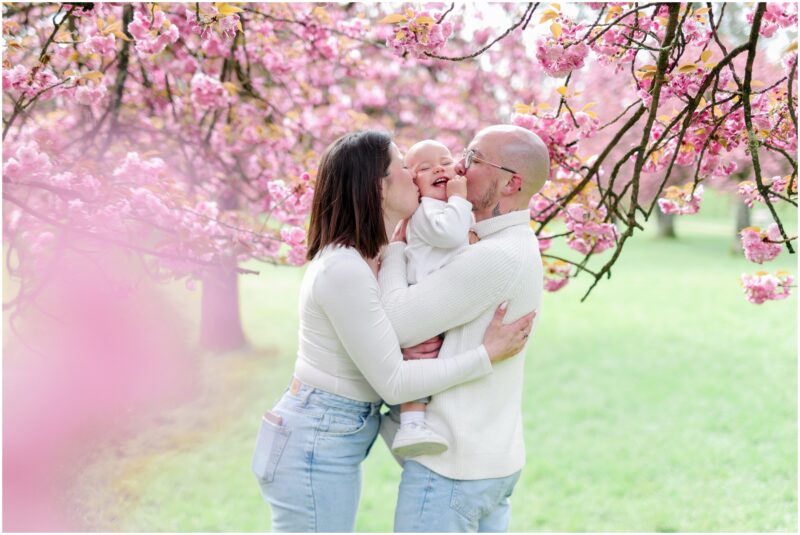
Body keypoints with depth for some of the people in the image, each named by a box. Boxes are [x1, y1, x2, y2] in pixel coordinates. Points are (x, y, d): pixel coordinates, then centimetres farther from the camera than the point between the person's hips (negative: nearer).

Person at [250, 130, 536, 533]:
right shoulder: (344, 270, -22)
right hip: (313, 448, -10)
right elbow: (393, 382, -20)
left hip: (333, 446, 10)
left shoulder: (368, 260, 8)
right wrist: (487, 355, -16)